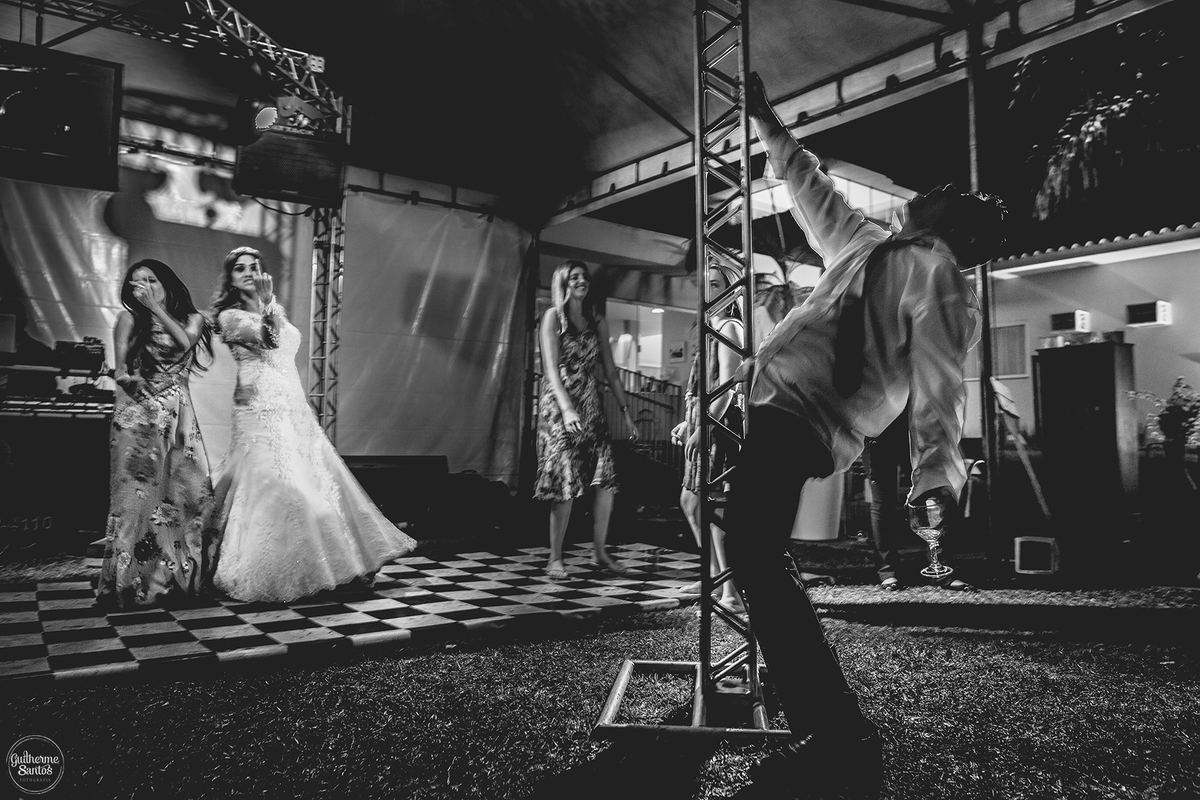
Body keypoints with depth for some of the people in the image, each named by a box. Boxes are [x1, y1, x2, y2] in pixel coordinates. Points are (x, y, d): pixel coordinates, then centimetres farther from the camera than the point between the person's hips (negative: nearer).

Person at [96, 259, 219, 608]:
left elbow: (184, 342, -7)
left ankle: (179, 577, 5)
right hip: (137, 412, -1)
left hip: (178, 413, 1)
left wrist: (156, 307, -4)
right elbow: (121, 362, -2)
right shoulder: (129, 318, 10)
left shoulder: (192, 318, 13)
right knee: (136, 491, -7)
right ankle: (129, 580, -1)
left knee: (189, 489, -4)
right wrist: (125, 374, -23)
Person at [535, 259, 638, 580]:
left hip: (591, 407, 5)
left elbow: (610, 371, 15)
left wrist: (626, 410, 9)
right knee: (566, 483, -9)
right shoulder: (553, 316, -1)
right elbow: (552, 368, -12)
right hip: (559, 406, -5)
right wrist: (567, 409, -24)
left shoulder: (598, 321, 14)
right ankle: (555, 558, 2)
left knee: (606, 480, -4)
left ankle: (600, 553, 7)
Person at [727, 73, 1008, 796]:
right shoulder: (866, 246, 26)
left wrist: (938, 473, -26)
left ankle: (842, 741, -8)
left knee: (756, 563, -19)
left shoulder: (943, 286, 1)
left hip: (796, 420, -9)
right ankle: (832, 736, 24)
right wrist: (768, 121, 44)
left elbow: (939, 387, -12)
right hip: (770, 408, 9)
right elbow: (812, 189, 38)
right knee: (753, 561, 13)